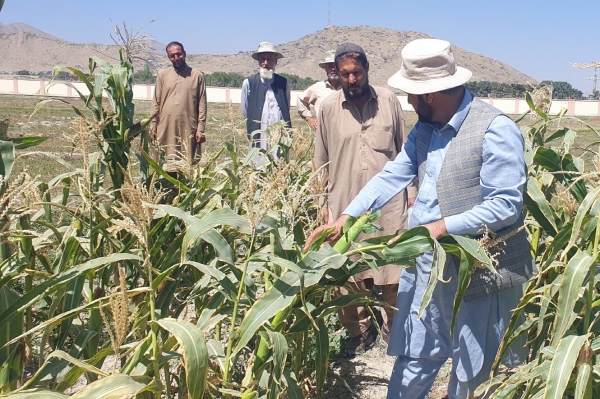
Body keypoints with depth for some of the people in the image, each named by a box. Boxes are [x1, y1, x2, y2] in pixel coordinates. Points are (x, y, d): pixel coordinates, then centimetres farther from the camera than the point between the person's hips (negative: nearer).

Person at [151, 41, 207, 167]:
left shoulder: (197, 76, 4)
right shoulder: (163, 75, 9)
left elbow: (202, 104, 2)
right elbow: (156, 103, 9)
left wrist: (201, 128, -4)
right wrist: (153, 128, 4)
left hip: (188, 128, -1)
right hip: (166, 128, 2)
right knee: (167, 163, 2)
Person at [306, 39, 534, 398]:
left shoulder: (496, 130, -18)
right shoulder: (426, 128, 7)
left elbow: (506, 205, -21)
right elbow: (393, 176, 7)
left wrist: (441, 227, -26)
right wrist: (345, 217, -1)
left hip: (480, 271, -7)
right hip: (427, 263, 7)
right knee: (413, 362, 18)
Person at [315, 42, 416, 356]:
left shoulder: (389, 101, 1)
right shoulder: (328, 108, 1)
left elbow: (404, 152, 9)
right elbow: (320, 162, 9)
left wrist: (412, 193, 8)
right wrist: (324, 204, 8)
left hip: (390, 203, 0)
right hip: (346, 206, 0)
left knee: (394, 271, 7)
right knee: (351, 275, 7)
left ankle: (394, 328, 28)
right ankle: (359, 333, 25)